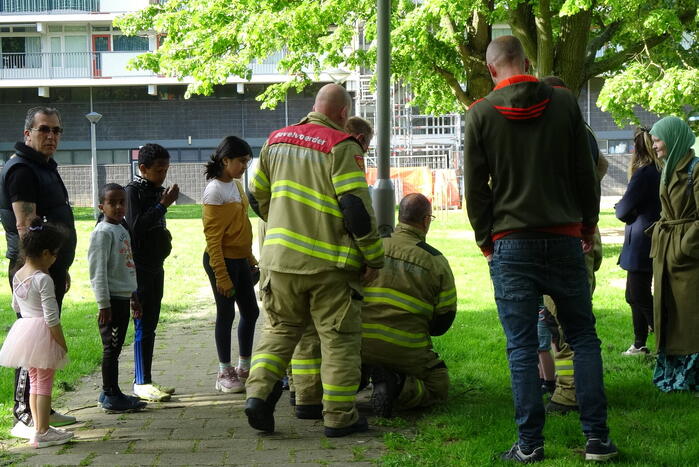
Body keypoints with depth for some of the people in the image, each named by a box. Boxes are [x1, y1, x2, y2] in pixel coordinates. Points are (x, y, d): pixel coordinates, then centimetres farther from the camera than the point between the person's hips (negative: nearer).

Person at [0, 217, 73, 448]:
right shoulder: (43, 279, -20)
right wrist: (62, 344, -14)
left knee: (34, 381, 17)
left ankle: (39, 428, 25)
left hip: (24, 329, 8)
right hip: (42, 332, -8)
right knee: (44, 383, 0)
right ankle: (42, 433, 4)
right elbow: (52, 318, -20)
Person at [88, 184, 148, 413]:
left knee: (115, 347, 13)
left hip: (124, 297, 9)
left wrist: (134, 297, 24)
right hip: (112, 298, -9)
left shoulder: (122, 230, 16)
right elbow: (98, 270, -16)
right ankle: (111, 396, 0)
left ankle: (109, 392, 20)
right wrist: (103, 304, -19)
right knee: (111, 347, -5)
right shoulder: (102, 232, -12)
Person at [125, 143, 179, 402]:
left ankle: (145, 381, 16)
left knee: (150, 325, 10)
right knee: (143, 326, -7)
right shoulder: (133, 191, -11)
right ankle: (142, 382, -2)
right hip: (139, 267, -8)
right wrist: (163, 205, -21)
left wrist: (164, 236, 6)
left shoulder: (157, 190, 14)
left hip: (155, 266, 9)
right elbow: (136, 226, -21)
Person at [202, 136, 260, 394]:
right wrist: (221, 275, -20)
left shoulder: (236, 185, 10)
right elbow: (212, 237, -18)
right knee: (226, 314, 0)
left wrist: (250, 258, 19)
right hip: (222, 260, -8)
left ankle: (244, 368, 24)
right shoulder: (214, 191, -16)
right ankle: (225, 373, 11)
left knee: (250, 311, 12)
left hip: (240, 259, 8)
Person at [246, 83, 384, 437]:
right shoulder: (341, 146, -10)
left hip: (280, 258, 5)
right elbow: (355, 206, -16)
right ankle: (339, 416, 7)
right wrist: (373, 257, -7)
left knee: (280, 328, 19)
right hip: (328, 262, -5)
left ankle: (259, 393, 4)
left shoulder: (276, 140, 11)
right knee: (339, 337, 5)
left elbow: (257, 195, 19)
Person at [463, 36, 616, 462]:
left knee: (522, 347, 1)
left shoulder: (481, 114, -2)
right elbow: (585, 172, 6)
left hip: (511, 244, -1)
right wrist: (589, 224, 18)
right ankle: (597, 438, 6)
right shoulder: (564, 102, 2)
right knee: (584, 338, 9)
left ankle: (530, 443, 1)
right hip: (565, 237, 1)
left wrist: (485, 239, 12)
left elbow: (475, 186, 0)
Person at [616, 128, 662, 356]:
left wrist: (619, 207, 8)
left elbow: (624, 210, -13)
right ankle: (640, 344, 22)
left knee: (640, 297, -5)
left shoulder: (643, 173, -17)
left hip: (641, 242, -9)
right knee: (634, 295, 17)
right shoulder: (662, 172, 9)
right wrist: (626, 209, 7)